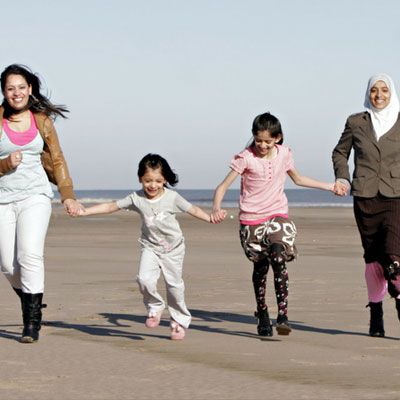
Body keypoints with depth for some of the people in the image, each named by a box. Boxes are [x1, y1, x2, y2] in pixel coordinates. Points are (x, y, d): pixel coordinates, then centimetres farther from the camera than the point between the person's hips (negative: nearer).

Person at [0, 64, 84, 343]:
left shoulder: (42, 121, 7)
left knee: (29, 255, -20)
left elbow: (57, 161, 14)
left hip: (35, 196, -1)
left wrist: (68, 195, 6)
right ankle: (31, 301, 32)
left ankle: (32, 321, -15)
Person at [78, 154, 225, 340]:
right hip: (150, 247, 1)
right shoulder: (137, 199, -8)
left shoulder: (172, 197, -12)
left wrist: (210, 218, -22)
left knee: (174, 284, 2)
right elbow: (110, 207, -4)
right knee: (144, 279, -18)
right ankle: (155, 307, 10)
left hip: (173, 248, -1)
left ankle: (179, 321, 21)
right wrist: (84, 211, -10)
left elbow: (193, 209, -5)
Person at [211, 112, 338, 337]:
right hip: (252, 219, -1)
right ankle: (263, 317, 23)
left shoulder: (284, 154, 4)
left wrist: (329, 187, 26)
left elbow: (298, 179, 24)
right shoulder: (246, 158, -8)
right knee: (260, 266, 4)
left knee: (278, 258, -21)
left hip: (278, 215, 1)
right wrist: (217, 209, -29)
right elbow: (223, 187, -9)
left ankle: (283, 316, -26)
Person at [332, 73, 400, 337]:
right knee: (373, 258, 4)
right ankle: (375, 315, 17)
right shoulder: (356, 123, 8)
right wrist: (342, 177, 5)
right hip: (365, 197, 1)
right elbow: (340, 153, 21)